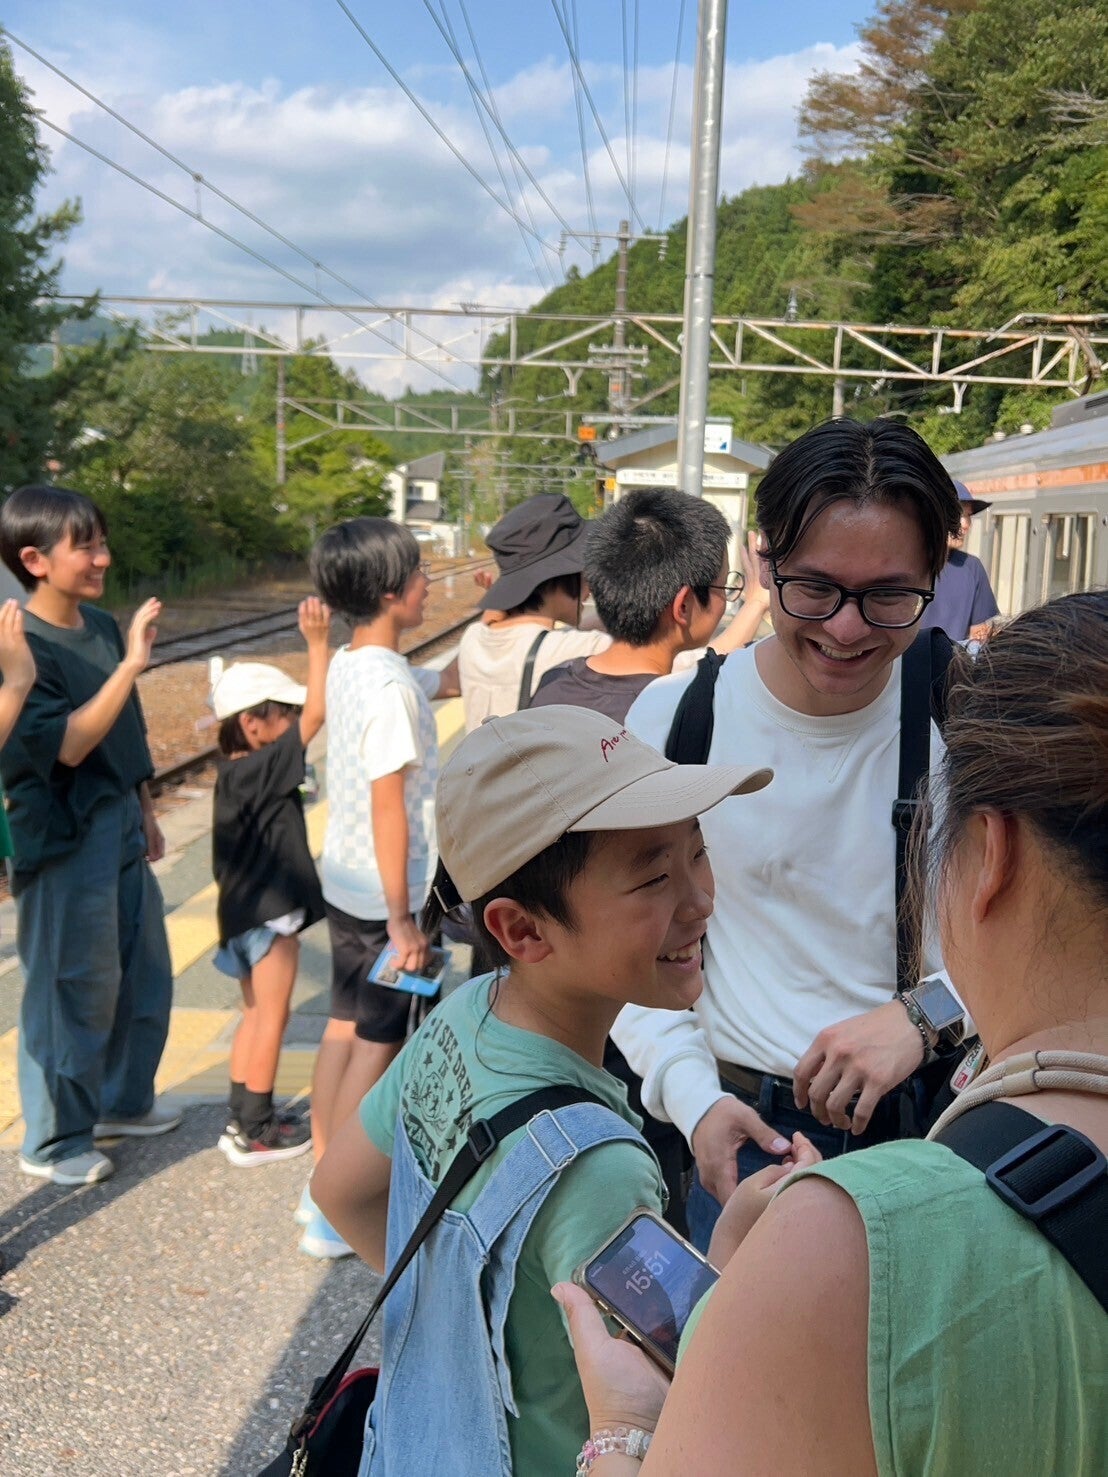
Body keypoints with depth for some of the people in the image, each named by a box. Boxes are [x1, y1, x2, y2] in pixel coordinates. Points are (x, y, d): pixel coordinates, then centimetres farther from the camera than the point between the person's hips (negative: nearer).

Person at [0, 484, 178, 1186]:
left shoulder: (104, 627, 5)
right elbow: (67, 744, -26)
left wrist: (147, 813, 18)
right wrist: (131, 665, -30)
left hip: (122, 832, 8)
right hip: (65, 844, -8)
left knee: (147, 977, 17)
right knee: (74, 993, 4)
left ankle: (123, 1102, 37)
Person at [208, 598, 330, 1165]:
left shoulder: (235, 773, 6)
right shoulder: (262, 769, -21)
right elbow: (315, 714, -27)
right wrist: (318, 643, -26)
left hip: (246, 913, 9)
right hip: (268, 913, -9)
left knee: (257, 1014, 19)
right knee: (271, 1017, 2)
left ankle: (243, 1116, 27)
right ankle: (255, 1132, 12)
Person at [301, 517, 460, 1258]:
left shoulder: (348, 665, 4)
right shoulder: (391, 688, -23)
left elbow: (452, 679, 15)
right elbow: (388, 809, -23)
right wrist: (402, 918, -19)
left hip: (345, 883, 9)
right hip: (384, 894, -9)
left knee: (345, 1028, 17)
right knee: (379, 1043, 3)